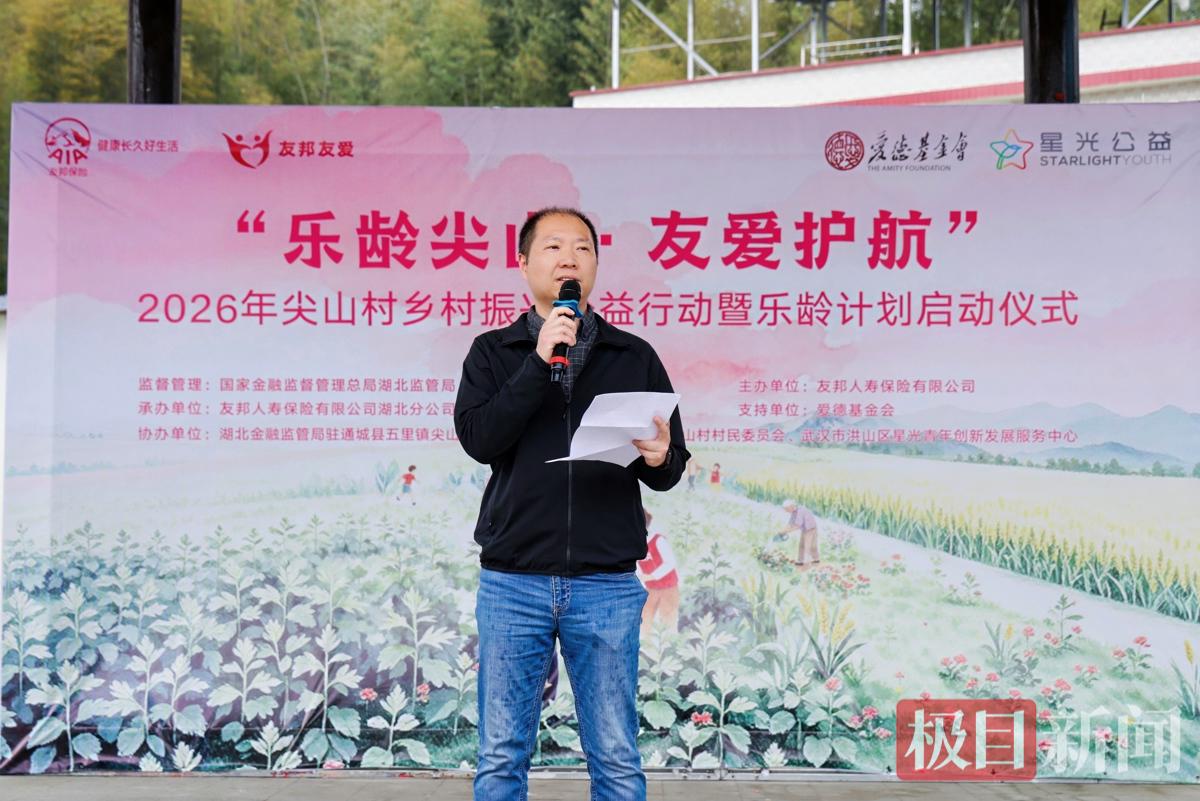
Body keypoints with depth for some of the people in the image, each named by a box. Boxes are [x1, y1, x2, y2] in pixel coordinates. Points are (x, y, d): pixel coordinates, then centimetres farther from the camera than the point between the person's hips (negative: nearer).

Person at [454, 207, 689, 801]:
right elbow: (478, 439, -10)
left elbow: (671, 471, 8)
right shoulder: (493, 352, 7)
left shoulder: (635, 356, 8)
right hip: (512, 582, 0)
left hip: (607, 584, 1)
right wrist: (541, 361, -16)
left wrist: (659, 459, -15)